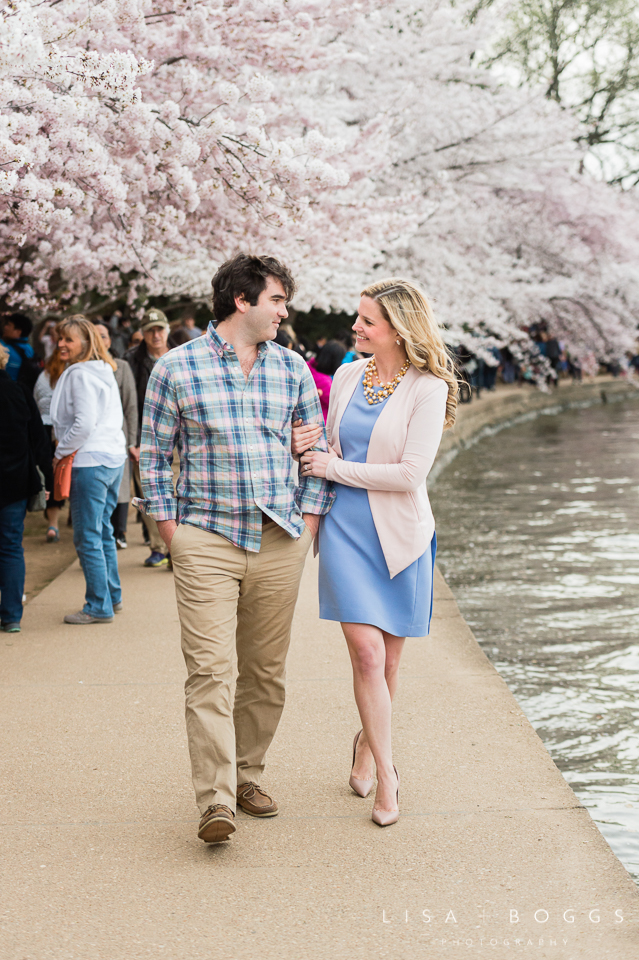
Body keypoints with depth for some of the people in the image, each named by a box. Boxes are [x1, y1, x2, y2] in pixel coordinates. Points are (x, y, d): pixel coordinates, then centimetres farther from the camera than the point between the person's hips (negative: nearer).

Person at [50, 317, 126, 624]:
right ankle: (112, 596, 26)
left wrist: (61, 452, -8)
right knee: (102, 531, 19)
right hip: (113, 457, 10)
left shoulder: (80, 374, -14)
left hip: (90, 461, -10)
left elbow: (84, 423, -22)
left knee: (87, 538, -3)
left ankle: (99, 607, 1)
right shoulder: (105, 372, 15)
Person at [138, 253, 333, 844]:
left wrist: (307, 523, 7)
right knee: (210, 670, -10)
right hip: (206, 540, -3)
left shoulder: (293, 369, 10)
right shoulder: (177, 368, 0)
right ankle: (216, 802, -9)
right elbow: (154, 454, 4)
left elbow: (317, 450, 15)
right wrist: (170, 531, -1)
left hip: (280, 543, 4)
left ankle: (247, 774, 25)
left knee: (266, 672, 9)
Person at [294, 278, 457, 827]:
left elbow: (410, 474, -16)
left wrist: (334, 467, -10)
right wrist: (313, 445, -4)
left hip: (399, 534, -2)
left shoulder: (427, 389, -9)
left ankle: (367, 741, 36)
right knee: (366, 652, -9)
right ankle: (386, 772, 0)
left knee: (388, 659, 10)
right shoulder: (347, 376, 7)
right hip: (346, 528, 2)